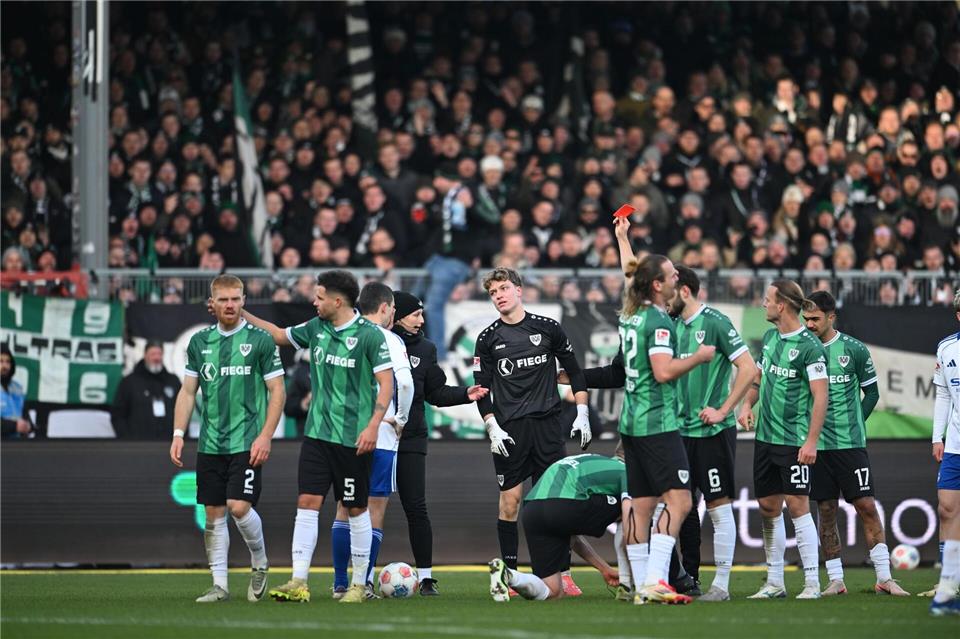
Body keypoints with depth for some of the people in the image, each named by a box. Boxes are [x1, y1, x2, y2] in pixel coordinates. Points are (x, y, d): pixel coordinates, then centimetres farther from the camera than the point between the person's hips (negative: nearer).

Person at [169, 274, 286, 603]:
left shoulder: (260, 340, -3)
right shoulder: (200, 341, 9)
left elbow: (277, 391, -3)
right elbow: (188, 391, 13)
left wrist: (265, 436, -11)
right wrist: (178, 435, 5)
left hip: (247, 442, -4)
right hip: (210, 444, 4)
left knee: (239, 507, -14)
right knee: (213, 513, 4)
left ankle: (260, 562, 12)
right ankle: (219, 584, 10)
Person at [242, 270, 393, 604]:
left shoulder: (369, 335, -9)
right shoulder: (315, 329, 8)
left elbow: (386, 383, -9)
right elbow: (279, 335, 25)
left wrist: (373, 426, -17)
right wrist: (242, 314, 22)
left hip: (353, 438, -5)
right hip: (317, 434, 5)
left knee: (356, 509, 4)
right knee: (307, 502, -4)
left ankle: (360, 584, 14)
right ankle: (299, 582, -6)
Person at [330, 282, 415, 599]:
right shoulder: (389, 340, -5)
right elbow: (405, 382, -16)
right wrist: (401, 419, -2)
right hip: (381, 436, -4)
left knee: (344, 508, 11)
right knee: (375, 508, 2)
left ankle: (340, 584, 9)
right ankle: (364, 582, -3)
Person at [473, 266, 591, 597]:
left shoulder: (547, 328, 4)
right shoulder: (488, 338, 4)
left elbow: (574, 371, 11)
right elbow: (481, 389, 6)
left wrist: (582, 415, 4)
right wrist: (492, 428, -5)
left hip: (546, 424, 0)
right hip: (509, 430, 0)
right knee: (509, 500, -1)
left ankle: (564, 574, 2)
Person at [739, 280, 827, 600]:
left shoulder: (809, 346, -13)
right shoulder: (769, 337, 11)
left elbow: (820, 396, -15)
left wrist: (811, 441, -20)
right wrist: (747, 404, 6)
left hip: (793, 441, -8)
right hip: (765, 438, 8)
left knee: (797, 505, -9)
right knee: (768, 507, 9)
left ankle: (812, 582, -6)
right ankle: (774, 582, 16)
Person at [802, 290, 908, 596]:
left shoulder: (854, 349, -1)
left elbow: (871, 392, 7)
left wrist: (854, 424, 0)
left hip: (850, 443, -2)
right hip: (816, 444, 2)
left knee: (866, 506, -4)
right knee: (826, 511, 4)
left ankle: (884, 577, -1)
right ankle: (835, 580, 10)